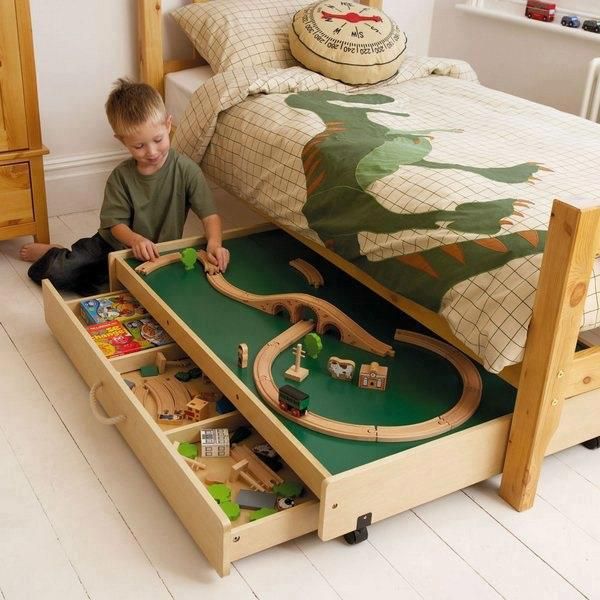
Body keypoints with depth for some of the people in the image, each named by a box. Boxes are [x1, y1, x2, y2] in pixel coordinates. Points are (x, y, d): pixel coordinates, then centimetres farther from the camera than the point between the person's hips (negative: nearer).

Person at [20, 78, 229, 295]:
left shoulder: (186, 170, -19)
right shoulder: (120, 177, -14)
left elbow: (209, 215, -21)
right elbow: (116, 223, -12)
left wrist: (214, 243, -41)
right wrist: (136, 240, -34)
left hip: (157, 255, -1)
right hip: (115, 244, 1)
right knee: (57, 273, -8)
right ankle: (52, 254, 32)